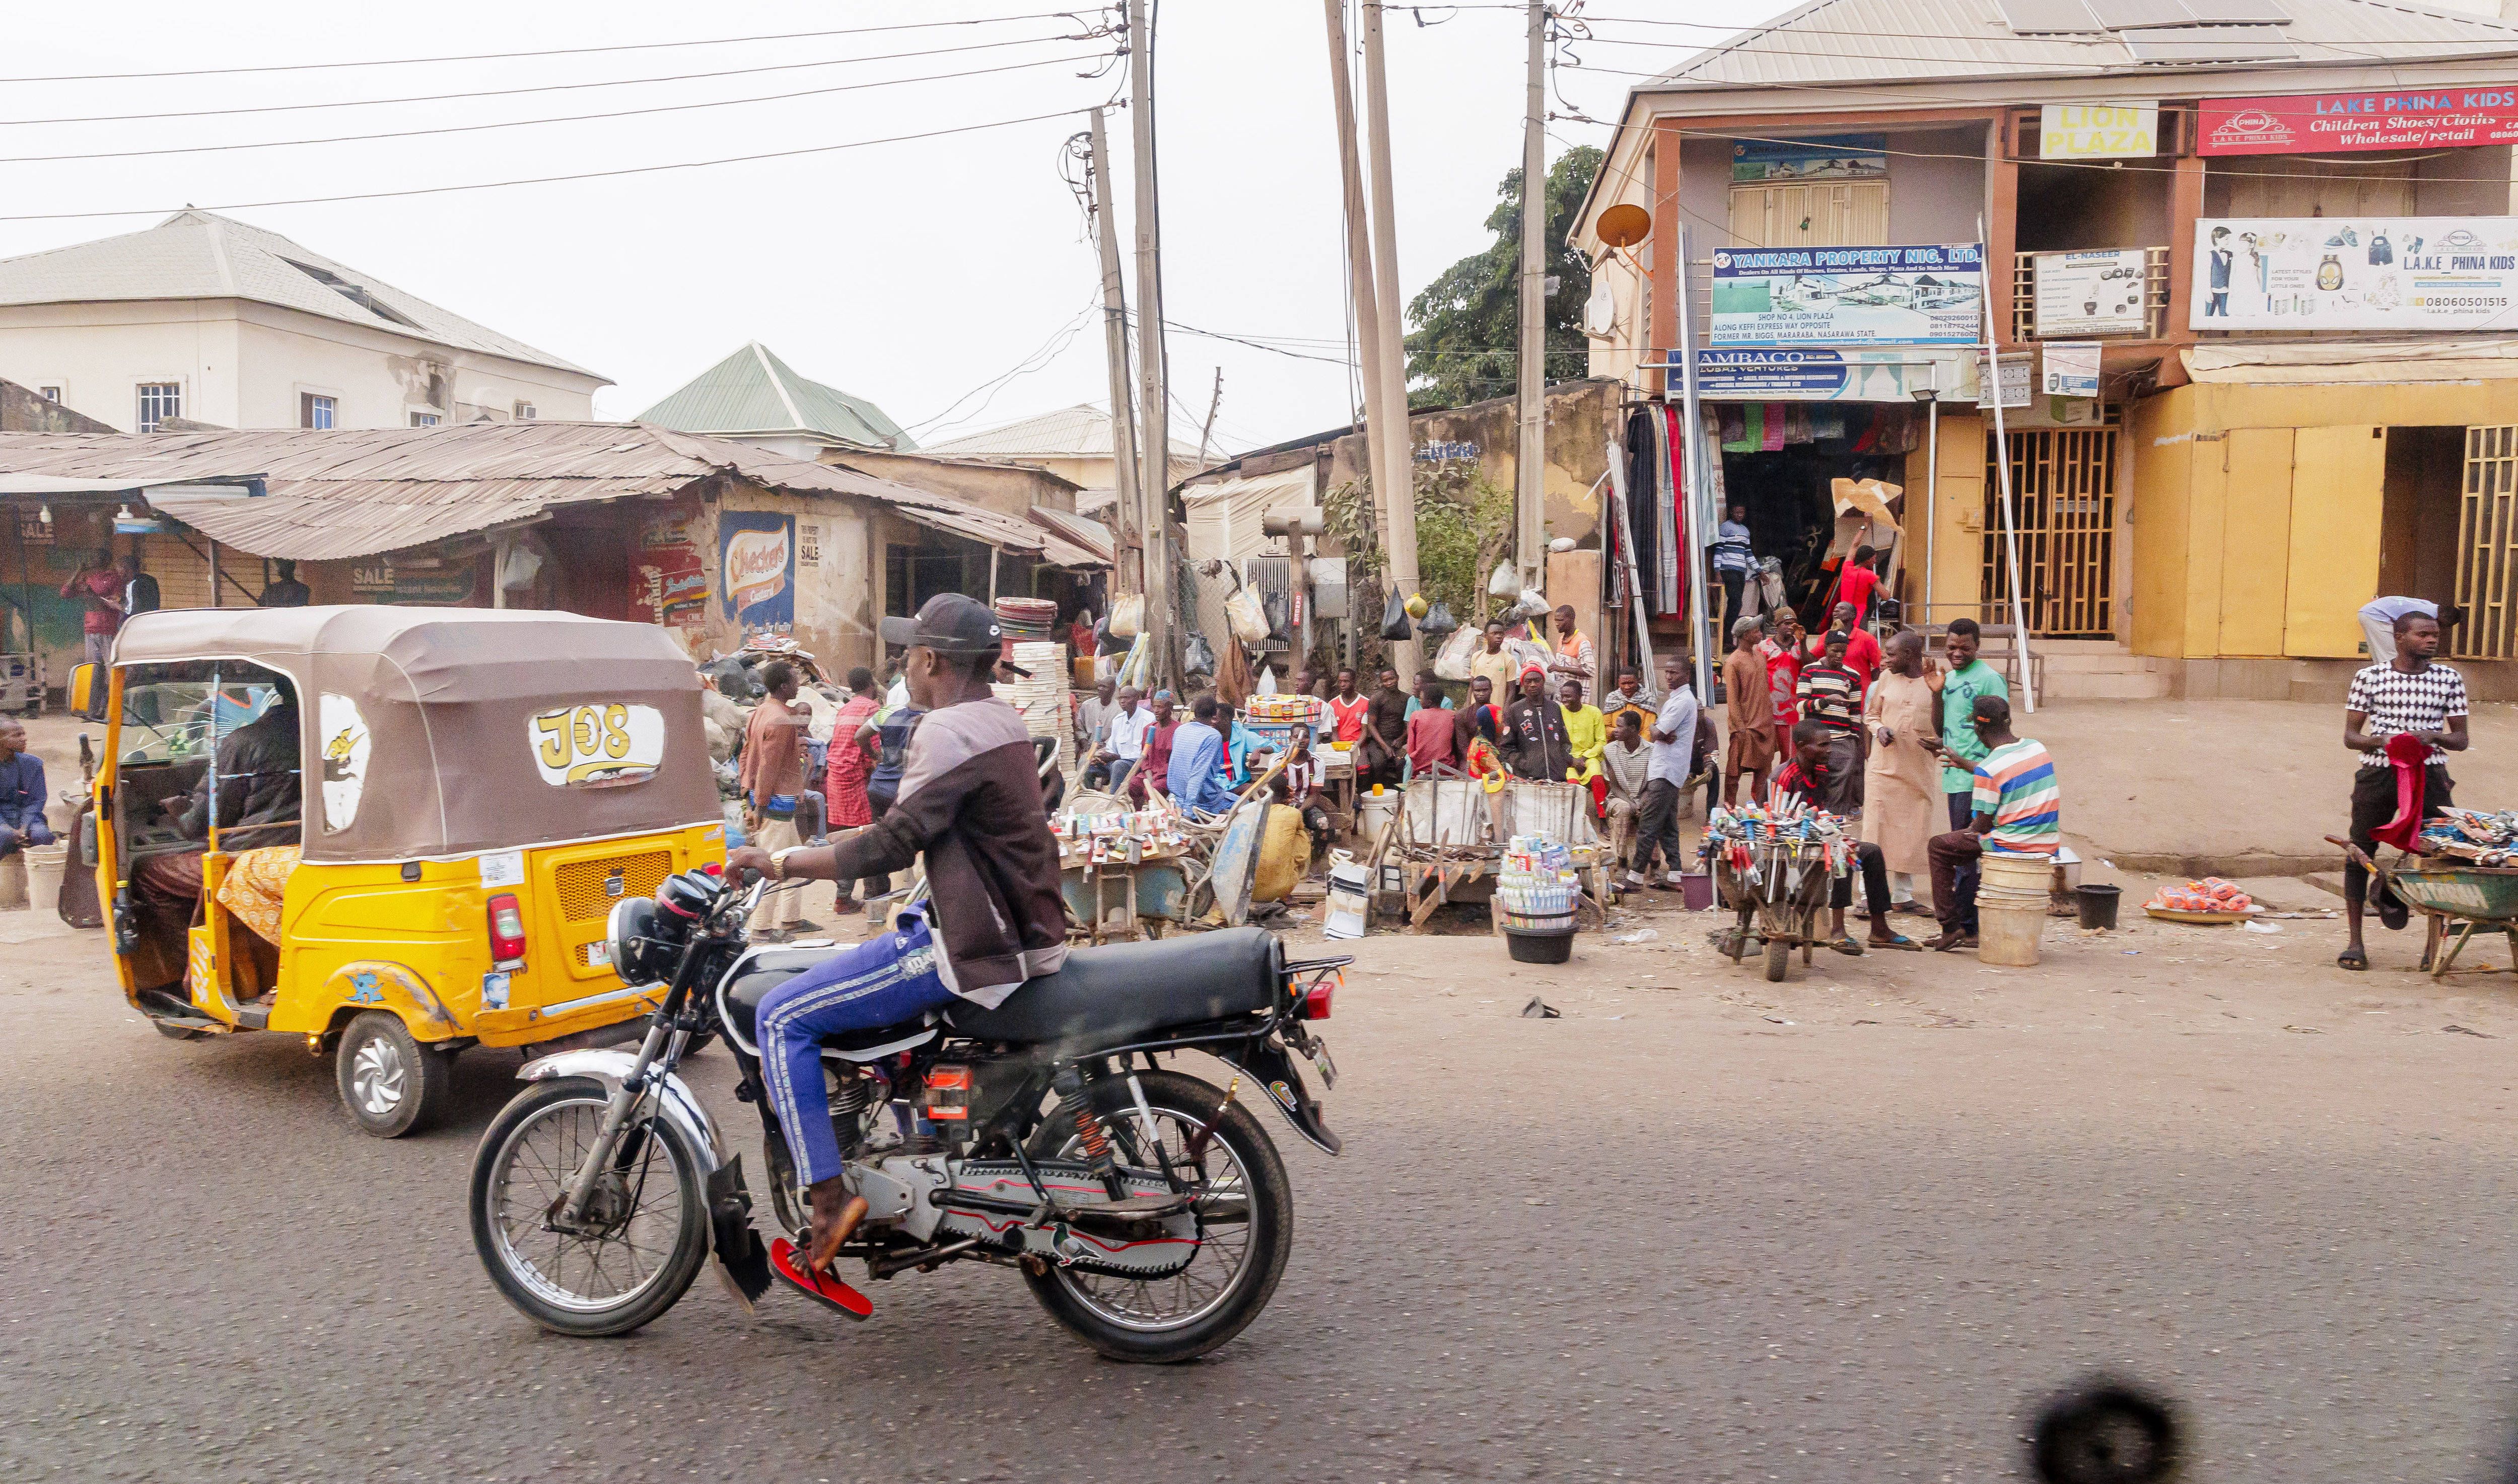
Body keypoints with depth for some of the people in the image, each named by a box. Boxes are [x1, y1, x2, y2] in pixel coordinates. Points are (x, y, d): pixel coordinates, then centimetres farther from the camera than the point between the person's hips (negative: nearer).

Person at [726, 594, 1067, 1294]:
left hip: (975, 948, -10)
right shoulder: (999, 720, 14)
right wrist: (817, 854, 24)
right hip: (1021, 930, 10)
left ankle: (827, 1197, -8)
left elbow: (892, 846, -21)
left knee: (783, 1016, -6)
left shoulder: (947, 731, -16)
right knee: (869, 983, 32)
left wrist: (776, 862, -12)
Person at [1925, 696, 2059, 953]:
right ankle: (1968, 929, 31)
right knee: (1971, 844, 32)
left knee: (1938, 847, 10)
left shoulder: (1988, 768, -17)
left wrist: (1971, 830, 11)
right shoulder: (2037, 748, 6)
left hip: (2013, 845, -8)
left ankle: (1951, 928, 9)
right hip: (2048, 844, 8)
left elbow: (1983, 825, -12)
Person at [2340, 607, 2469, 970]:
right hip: (2378, 773, -1)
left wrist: (2433, 736, -13)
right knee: (2360, 852, 1)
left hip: (2429, 775, 2)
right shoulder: (2370, 677, 1)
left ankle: (2391, 891, 26)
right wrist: (2381, 740, -17)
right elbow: (2350, 736, 3)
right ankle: (2355, 941, 10)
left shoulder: (2449, 679, 6)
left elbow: (2461, 740, 8)